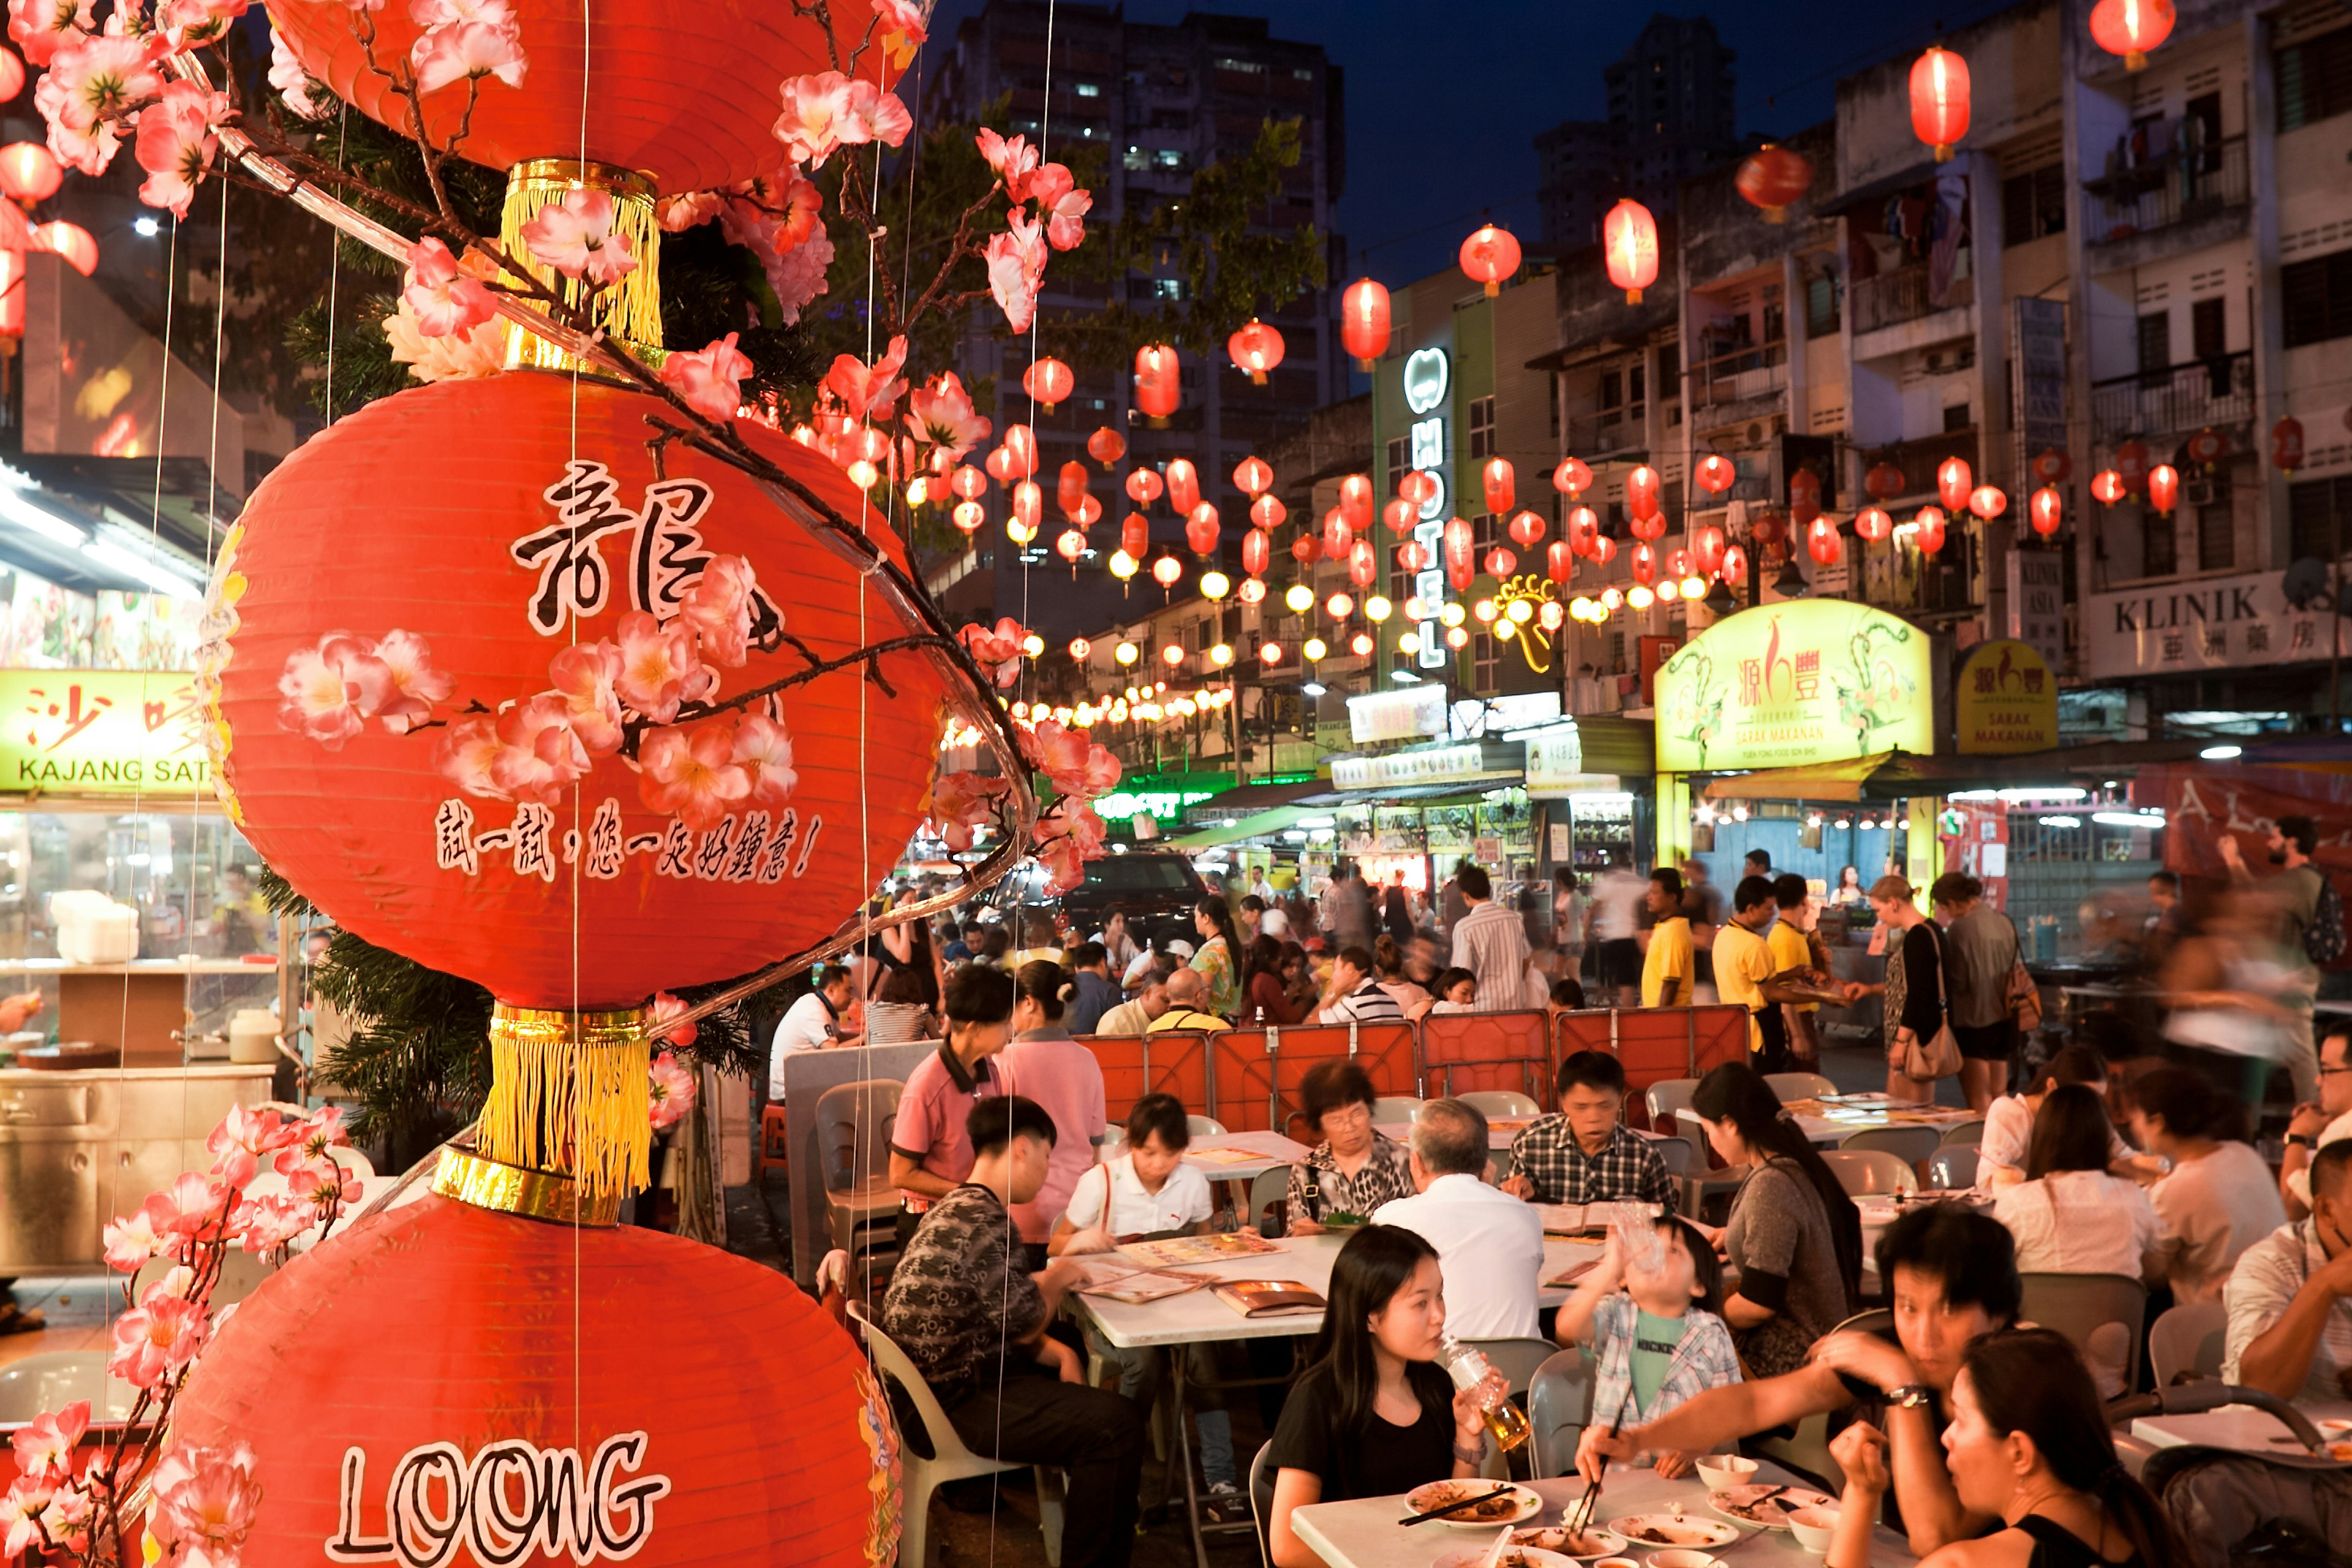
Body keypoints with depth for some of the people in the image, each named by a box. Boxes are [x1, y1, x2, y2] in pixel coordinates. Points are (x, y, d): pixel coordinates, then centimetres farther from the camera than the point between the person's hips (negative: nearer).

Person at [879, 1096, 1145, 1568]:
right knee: (1118, 1424, -12)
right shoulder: (984, 1219, -22)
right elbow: (1022, 1324, -19)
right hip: (959, 1402, -11)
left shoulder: (960, 1207, 10)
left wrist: (1061, 1353, 0)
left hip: (949, 1376, 11)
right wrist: (1055, 1279, -1)